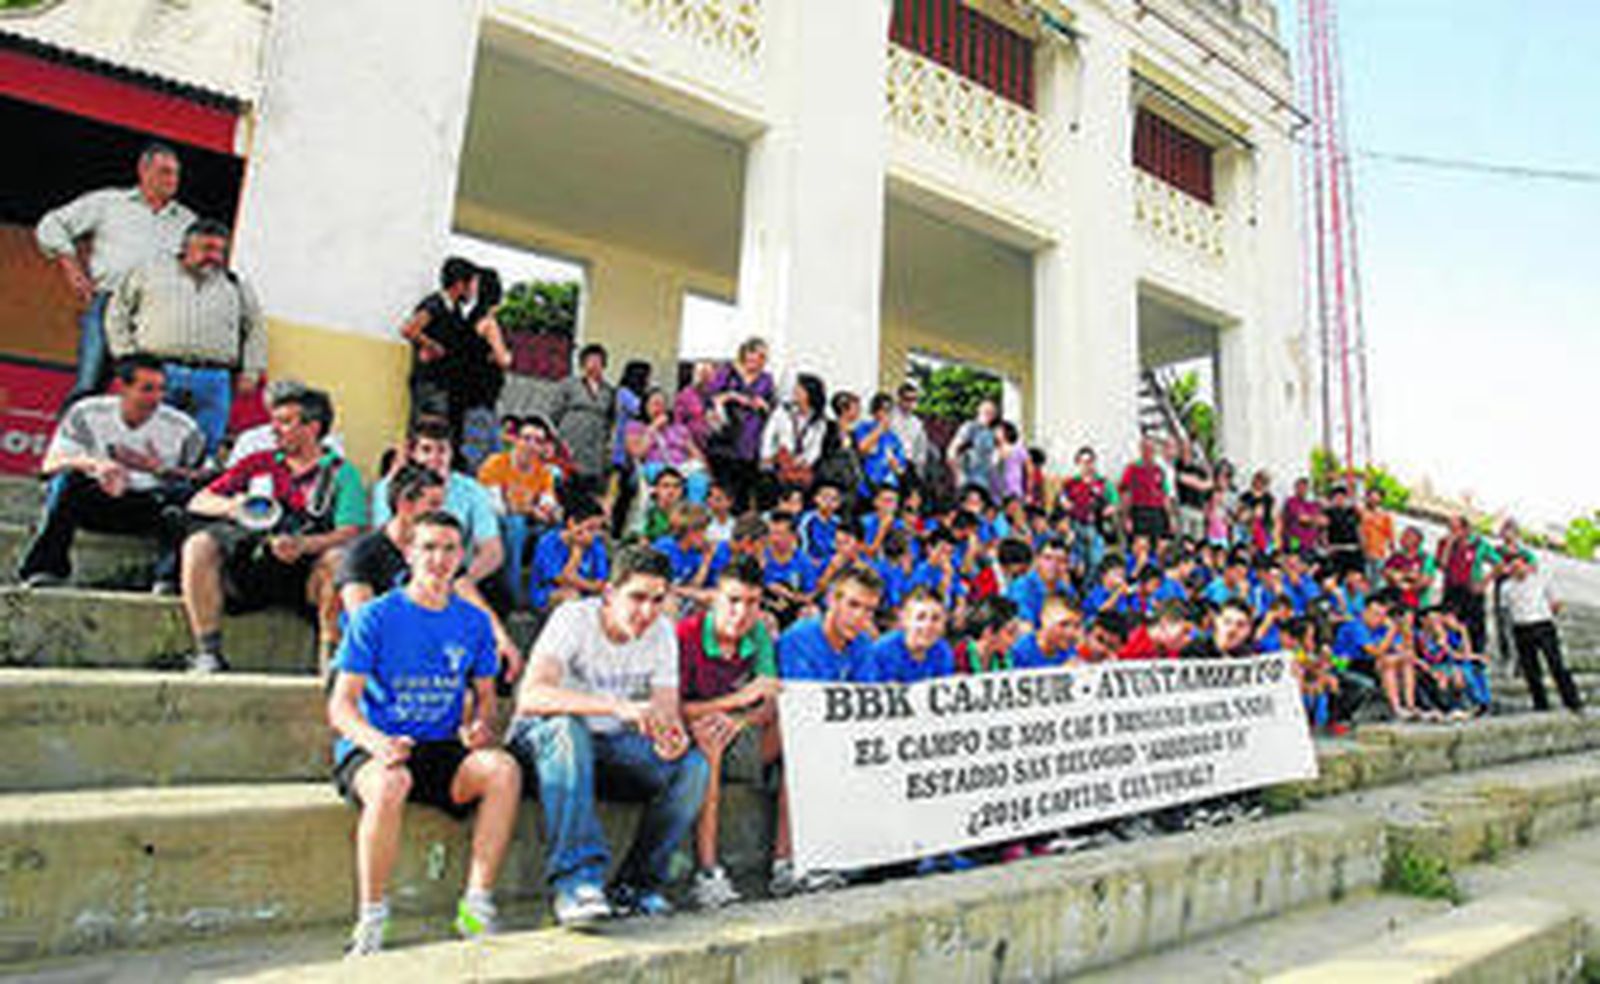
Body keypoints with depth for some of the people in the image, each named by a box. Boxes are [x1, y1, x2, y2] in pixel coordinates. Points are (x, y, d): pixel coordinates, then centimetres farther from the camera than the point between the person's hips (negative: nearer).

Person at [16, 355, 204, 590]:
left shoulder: (181, 427, -7)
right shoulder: (86, 413, -3)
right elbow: (50, 464, -8)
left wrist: (161, 469, -24)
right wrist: (94, 465, -29)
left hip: (153, 508, -1)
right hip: (96, 503, 2)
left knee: (181, 492, -32)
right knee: (67, 478, -28)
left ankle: (170, 578, -34)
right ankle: (46, 568, -23)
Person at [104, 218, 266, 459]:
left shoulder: (236, 286, 19)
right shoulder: (151, 270, 14)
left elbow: (256, 329, 23)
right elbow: (118, 311, 16)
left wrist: (250, 373, 13)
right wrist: (126, 355, 5)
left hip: (213, 383, 2)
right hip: (158, 374, -1)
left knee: (203, 452, -3)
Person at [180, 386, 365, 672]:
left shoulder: (341, 472, 8)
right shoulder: (258, 464, 20)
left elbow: (351, 533, -5)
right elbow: (198, 502, 17)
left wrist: (302, 545, -23)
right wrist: (229, 506, -6)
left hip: (303, 571, -3)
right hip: (247, 565, 4)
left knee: (339, 560, -34)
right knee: (199, 545, -22)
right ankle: (208, 652, -19)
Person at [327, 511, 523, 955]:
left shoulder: (474, 622, 10)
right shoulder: (375, 617, -1)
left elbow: (485, 694, 17)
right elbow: (340, 706, -5)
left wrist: (479, 725, -7)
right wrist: (375, 741, -26)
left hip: (443, 751, 3)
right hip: (371, 748, -3)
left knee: (504, 768, -27)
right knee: (390, 783, -37)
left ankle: (476, 906, -20)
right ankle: (371, 919, -18)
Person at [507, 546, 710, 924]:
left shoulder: (662, 632, -4)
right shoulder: (574, 618, -20)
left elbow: (668, 712, -6)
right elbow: (530, 696, -35)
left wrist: (671, 737, -32)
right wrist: (618, 707, -46)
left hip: (610, 742, 5)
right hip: (542, 737, -4)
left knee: (693, 766, -18)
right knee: (566, 729, -38)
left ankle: (636, 884, -9)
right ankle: (575, 883, -38)